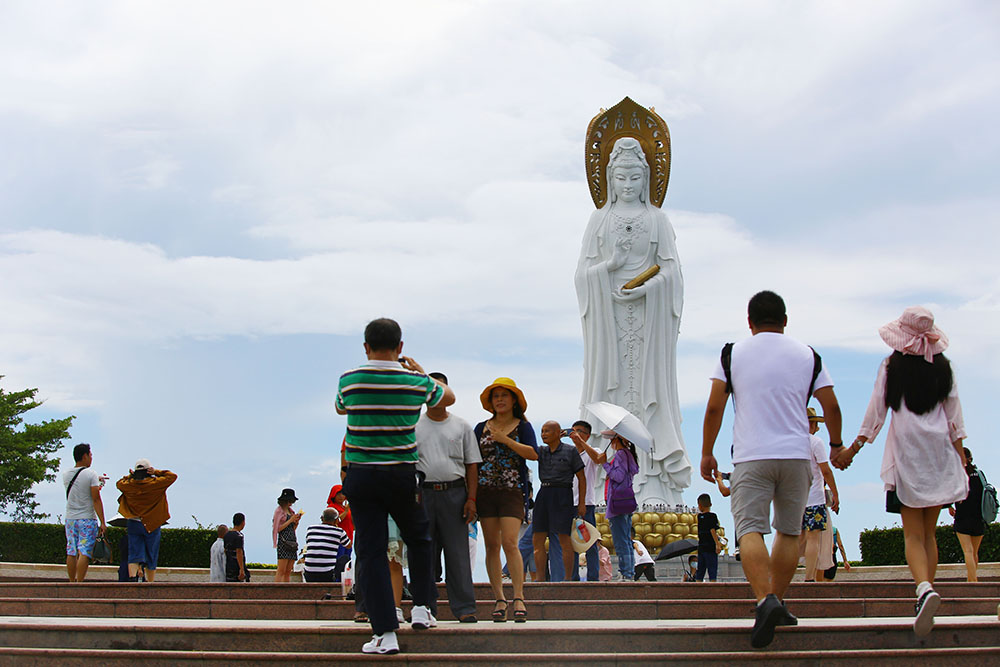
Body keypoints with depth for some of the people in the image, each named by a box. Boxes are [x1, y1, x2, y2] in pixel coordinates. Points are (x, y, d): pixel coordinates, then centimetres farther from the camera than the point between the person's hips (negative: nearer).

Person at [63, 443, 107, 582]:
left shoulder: (66, 475, 6)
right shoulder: (91, 474, -10)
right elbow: (96, 500, -13)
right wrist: (102, 522, -11)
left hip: (70, 519, 5)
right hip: (87, 519, -5)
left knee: (71, 553, 8)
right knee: (84, 553, -7)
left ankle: (72, 583, 13)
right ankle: (79, 583, -12)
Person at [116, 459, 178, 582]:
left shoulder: (129, 485, 0)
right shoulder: (155, 483, -9)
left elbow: (119, 483, 22)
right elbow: (172, 476, -1)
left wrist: (129, 476, 16)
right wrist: (156, 472, -4)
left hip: (133, 524, 2)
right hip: (151, 525, -2)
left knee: (134, 554, -1)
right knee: (151, 557, 6)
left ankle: (132, 576, -24)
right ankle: (150, 582, 7)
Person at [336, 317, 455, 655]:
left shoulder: (348, 380, -3)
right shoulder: (415, 382, -3)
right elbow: (448, 396, 19)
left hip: (360, 475, 0)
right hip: (403, 476, 0)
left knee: (371, 551, 1)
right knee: (419, 538, 23)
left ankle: (385, 632, -3)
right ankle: (422, 606, 22)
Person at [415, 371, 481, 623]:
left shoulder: (461, 426, 11)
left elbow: (472, 465, 8)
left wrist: (471, 499, -3)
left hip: (454, 493, -1)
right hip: (421, 493, 1)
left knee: (458, 553, -3)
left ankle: (464, 608, 0)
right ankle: (425, 608, 10)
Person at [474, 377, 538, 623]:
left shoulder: (523, 426, 6)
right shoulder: (482, 428, 13)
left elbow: (533, 454, -8)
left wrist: (505, 439, -14)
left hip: (512, 491, -3)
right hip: (485, 491, 3)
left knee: (510, 544, -14)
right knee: (492, 545, 1)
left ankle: (519, 598, -10)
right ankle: (499, 599, 6)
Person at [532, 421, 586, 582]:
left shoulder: (570, 451, 1)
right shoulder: (541, 452, 15)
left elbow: (581, 478, 1)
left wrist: (582, 503, -4)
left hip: (562, 495, -5)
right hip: (544, 494, 5)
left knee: (563, 538, -8)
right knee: (537, 540, 1)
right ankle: (540, 578, 5)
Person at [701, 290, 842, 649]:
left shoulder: (732, 354, 4)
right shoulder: (807, 355, 9)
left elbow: (714, 408, -1)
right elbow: (831, 406, 8)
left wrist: (707, 453, 8)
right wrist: (837, 446, 23)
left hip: (751, 457, -2)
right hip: (796, 456, 2)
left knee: (750, 529, -7)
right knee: (789, 531, 16)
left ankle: (765, 599, -27)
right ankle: (777, 600, 17)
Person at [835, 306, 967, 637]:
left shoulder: (891, 366, -1)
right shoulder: (943, 367, 6)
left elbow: (876, 411, -1)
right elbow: (954, 415, 6)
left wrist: (853, 449, 6)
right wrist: (960, 456, 11)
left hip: (907, 453, -3)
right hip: (940, 452, 3)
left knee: (913, 533, -6)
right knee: (929, 532, 12)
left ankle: (924, 587, -31)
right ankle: (925, 594, 11)